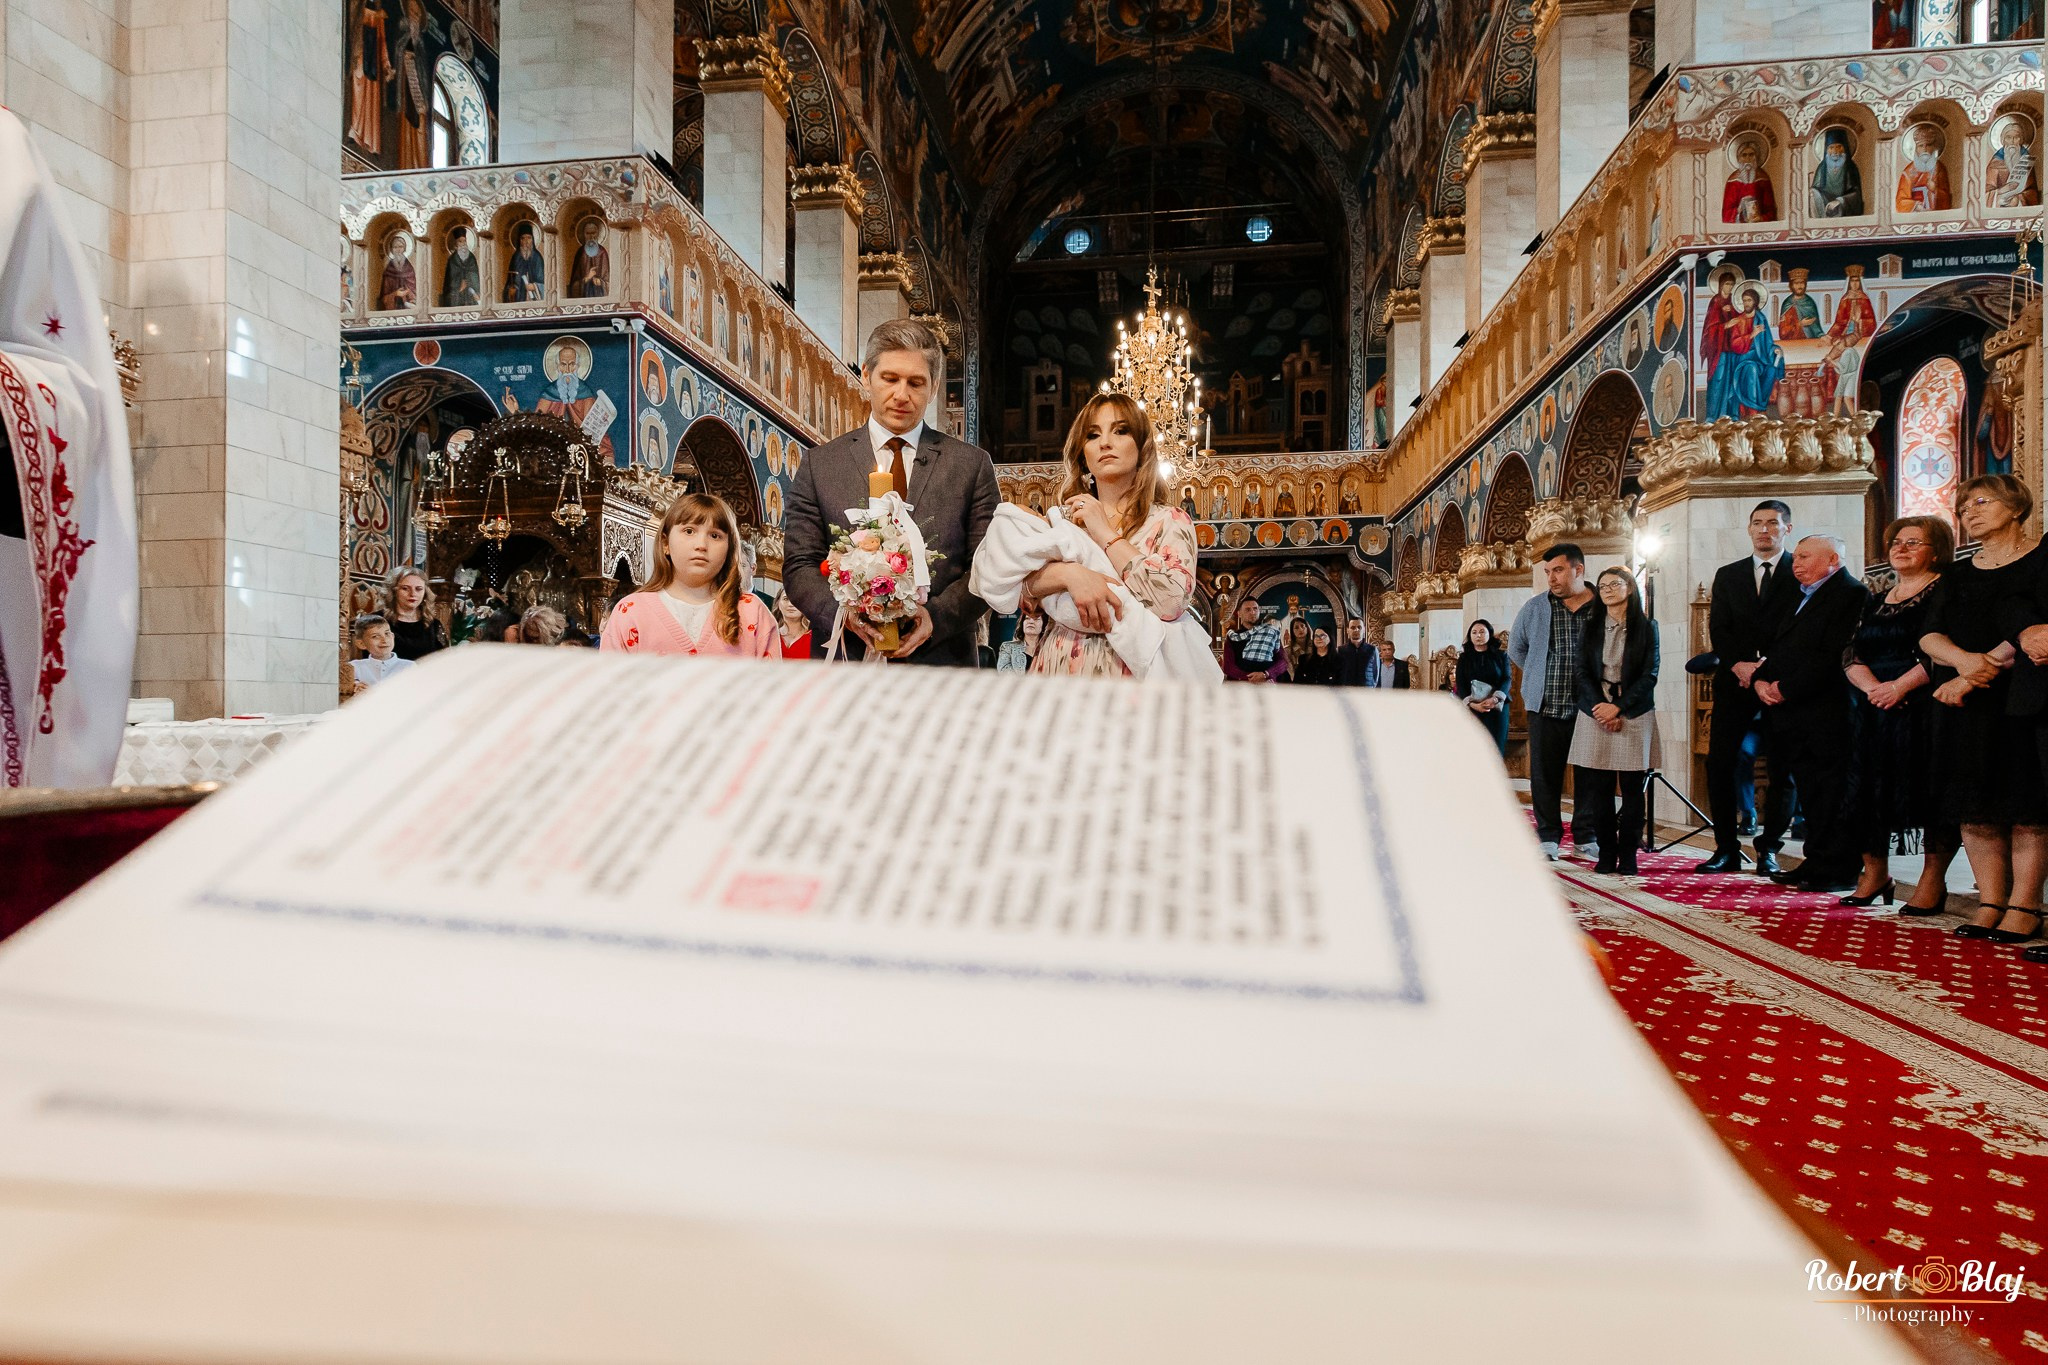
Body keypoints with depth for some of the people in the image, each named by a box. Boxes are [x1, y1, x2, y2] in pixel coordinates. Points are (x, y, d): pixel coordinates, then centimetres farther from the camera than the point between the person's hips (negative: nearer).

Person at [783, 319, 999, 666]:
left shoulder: (972, 465, 5)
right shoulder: (818, 465, 6)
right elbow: (799, 567, 3)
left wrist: (935, 616, -16)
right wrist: (845, 612, -16)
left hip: (940, 659, 0)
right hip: (846, 656, 0)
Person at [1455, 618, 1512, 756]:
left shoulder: (1501, 655, 9)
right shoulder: (1464, 658, 10)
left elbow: (1507, 679, -1)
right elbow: (1460, 684, 2)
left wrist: (1495, 699, -20)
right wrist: (1472, 704, -16)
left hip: (1497, 708, 0)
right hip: (1472, 709, 0)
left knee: (1495, 747, -6)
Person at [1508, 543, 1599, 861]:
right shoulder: (1535, 608, 4)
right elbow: (1516, 648, 18)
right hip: (1546, 706, 1)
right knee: (1545, 774, 4)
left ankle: (1586, 836, 19)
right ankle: (1549, 837, 14)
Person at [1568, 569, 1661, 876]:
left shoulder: (1646, 627, 6)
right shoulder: (1591, 628, 12)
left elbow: (1649, 675, -2)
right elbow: (1583, 673, 6)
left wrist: (1618, 707, -12)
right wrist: (1600, 708, -9)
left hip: (1634, 715, -1)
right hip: (1596, 715, 2)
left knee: (1632, 788, -1)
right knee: (1599, 788, -2)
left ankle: (1628, 856, 4)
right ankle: (1606, 854, 4)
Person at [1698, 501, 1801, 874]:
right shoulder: (1727, 575, 15)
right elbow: (1717, 628, 7)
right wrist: (1739, 665, -10)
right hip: (1735, 682, 2)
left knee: (1782, 769, 1)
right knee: (1720, 765, -4)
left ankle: (1769, 850, 11)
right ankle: (1727, 850, 4)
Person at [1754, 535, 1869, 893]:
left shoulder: (1850, 594, -7)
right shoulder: (1799, 599, 23)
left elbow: (1834, 656, -18)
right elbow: (1774, 649, 21)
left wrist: (1786, 688, -17)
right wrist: (1760, 680, 2)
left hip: (1827, 713, -8)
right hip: (1793, 715, 8)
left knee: (1831, 794, -3)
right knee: (1810, 795, 11)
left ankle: (1838, 871, 4)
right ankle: (1817, 863, 17)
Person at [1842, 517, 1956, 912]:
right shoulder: (1875, 602, 18)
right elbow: (1853, 657, 10)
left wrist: (1900, 686, -20)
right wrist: (1872, 687, -9)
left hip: (1924, 709, -5)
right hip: (1875, 712, 6)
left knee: (1928, 789, -5)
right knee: (1872, 789, 3)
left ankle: (1933, 879, 4)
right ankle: (1875, 874, 12)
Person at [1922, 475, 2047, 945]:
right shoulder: (1957, 576, 17)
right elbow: (1929, 636, 6)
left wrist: (1979, 671, -15)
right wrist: (1964, 659, -15)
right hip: (1964, 705, 5)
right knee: (1975, 809, 2)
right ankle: (1990, 903, 6)